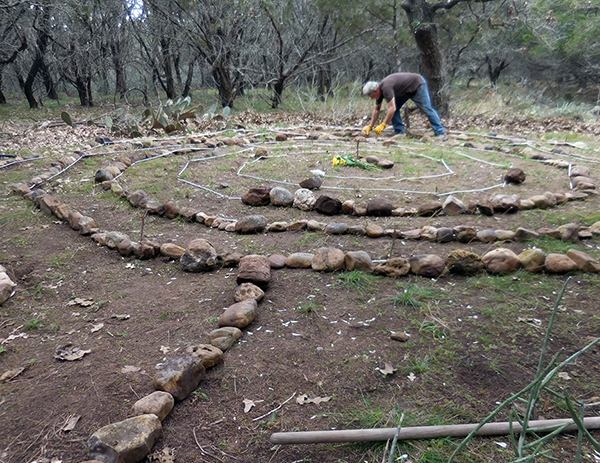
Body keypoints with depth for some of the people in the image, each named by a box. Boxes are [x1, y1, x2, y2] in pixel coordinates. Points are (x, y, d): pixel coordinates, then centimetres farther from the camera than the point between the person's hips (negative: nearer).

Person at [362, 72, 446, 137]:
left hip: (417, 84, -9)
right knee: (394, 109, -3)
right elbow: (376, 110, 2)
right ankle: (400, 132, 0)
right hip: (405, 91, 9)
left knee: (426, 108, -11)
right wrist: (370, 127, -1)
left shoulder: (386, 88, -36)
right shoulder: (380, 89, -7)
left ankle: (441, 133, -8)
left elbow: (392, 109, -42)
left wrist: (383, 125, -38)